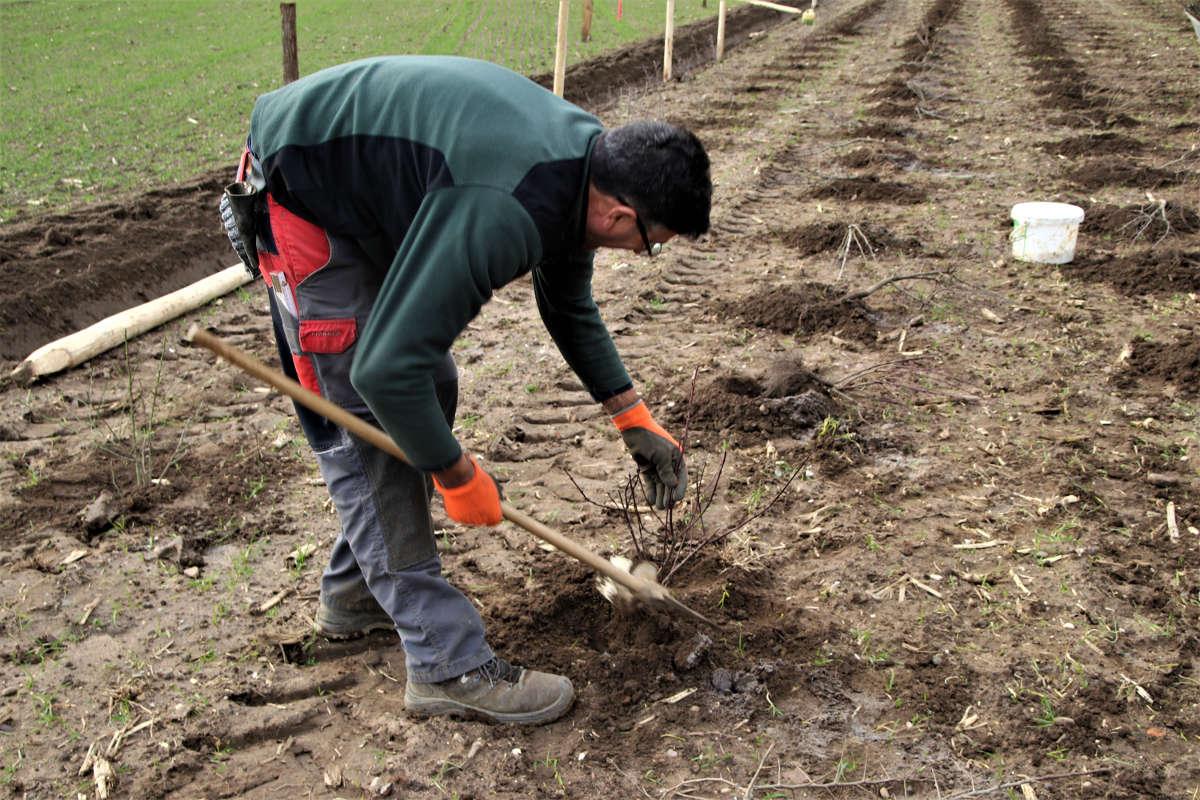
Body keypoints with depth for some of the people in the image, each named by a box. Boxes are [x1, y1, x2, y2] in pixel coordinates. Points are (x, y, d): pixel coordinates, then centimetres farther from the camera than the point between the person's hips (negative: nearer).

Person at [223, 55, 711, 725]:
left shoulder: (587, 160, -6)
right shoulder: (502, 216, -36)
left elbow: (570, 305, 11)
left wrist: (634, 418, 9)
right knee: (368, 425, -11)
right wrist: (458, 474, -19)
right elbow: (387, 369, -34)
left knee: (433, 388, 11)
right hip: (304, 191, -10)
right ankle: (447, 665, -5)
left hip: (380, 187, 10)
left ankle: (356, 593, 27)